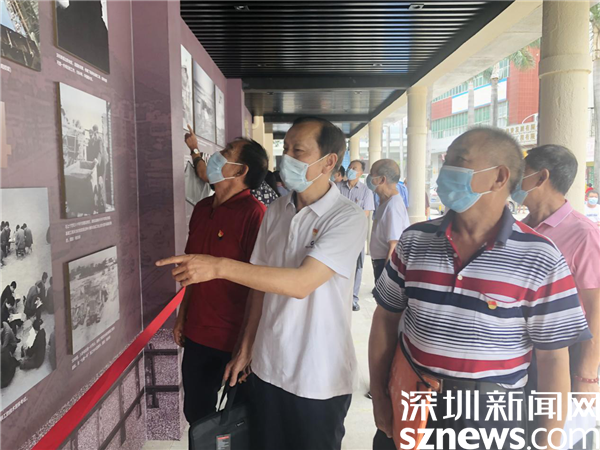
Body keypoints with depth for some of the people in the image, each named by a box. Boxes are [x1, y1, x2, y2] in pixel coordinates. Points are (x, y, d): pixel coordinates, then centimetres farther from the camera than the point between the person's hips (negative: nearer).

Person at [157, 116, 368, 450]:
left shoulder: (348, 218, -17)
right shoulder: (276, 212, 2)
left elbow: (301, 282, -27)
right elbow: (261, 283, 7)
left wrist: (219, 266, -29)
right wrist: (246, 348, 6)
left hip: (320, 378, -5)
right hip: (268, 368, 5)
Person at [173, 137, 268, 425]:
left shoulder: (254, 213, -18)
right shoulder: (202, 209, 5)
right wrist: (182, 317, 16)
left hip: (233, 341, -7)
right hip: (197, 334, 7)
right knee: (195, 412, 23)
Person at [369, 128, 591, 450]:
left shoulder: (540, 260, -12)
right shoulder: (414, 240, -4)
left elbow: (553, 359, -7)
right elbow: (386, 317, 3)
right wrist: (378, 396, 3)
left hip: (491, 417, -2)